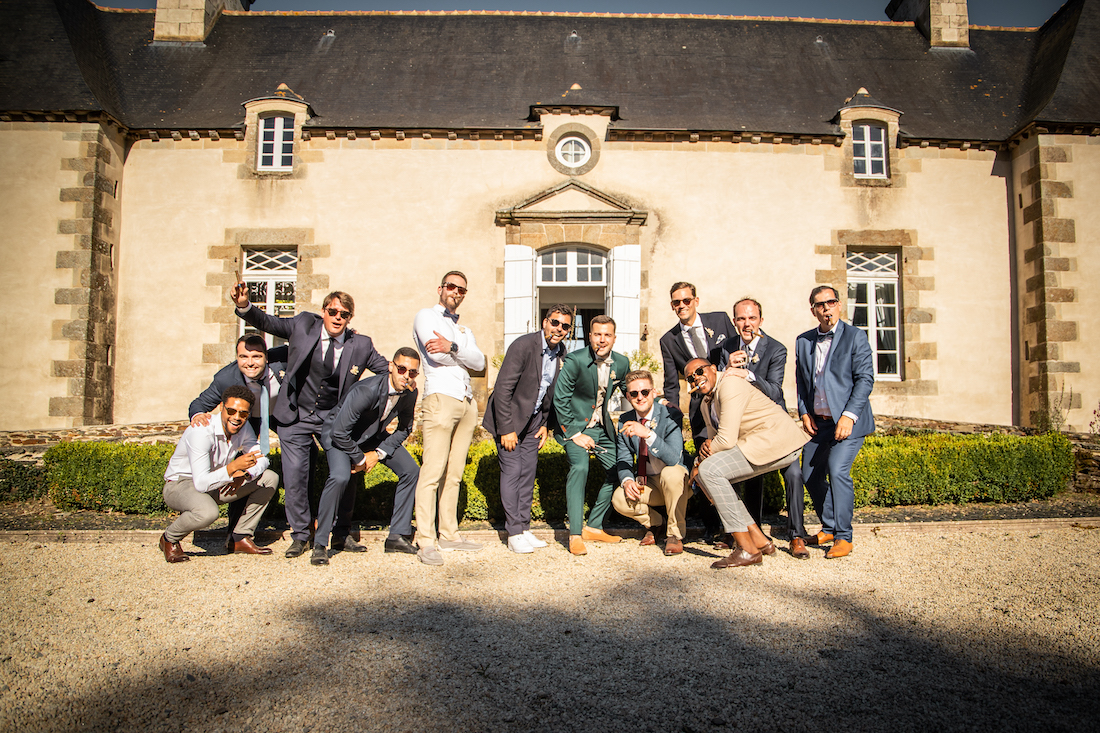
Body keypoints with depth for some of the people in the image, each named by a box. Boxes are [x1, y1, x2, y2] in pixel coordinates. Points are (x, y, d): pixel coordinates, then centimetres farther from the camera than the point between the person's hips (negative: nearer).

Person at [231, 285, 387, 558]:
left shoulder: (361, 345, -8)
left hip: (334, 418, 0)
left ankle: (341, 535, 17)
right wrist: (244, 306, -20)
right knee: (295, 475, 0)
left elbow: (386, 368, 2)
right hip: (297, 416, 0)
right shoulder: (303, 325, -7)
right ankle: (300, 535, 19)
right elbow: (267, 322, -2)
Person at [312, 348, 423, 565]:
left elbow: (404, 429, 0)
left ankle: (396, 536, 5)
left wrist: (378, 453, -11)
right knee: (340, 477, -32)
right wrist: (360, 459, -18)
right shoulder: (366, 391, -36)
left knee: (411, 470, -4)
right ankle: (320, 544, -16)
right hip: (340, 435, -6)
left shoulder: (410, 394, -16)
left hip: (374, 436, 6)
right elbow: (339, 432, -31)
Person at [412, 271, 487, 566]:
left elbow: (480, 362, 6)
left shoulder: (464, 330, 26)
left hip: (467, 402, 7)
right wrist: (465, 357, 3)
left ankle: (449, 535, 13)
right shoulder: (426, 317, 9)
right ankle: (426, 542, -9)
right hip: (441, 398, -7)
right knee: (432, 472, -11)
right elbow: (436, 354, -10)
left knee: (454, 473, 7)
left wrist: (453, 347, -10)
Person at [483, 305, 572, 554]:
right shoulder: (523, 345, -22)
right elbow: (503, 389, -23)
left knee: (528, 471, 7)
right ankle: (514, 534, 0)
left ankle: (524, 528, 15)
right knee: (512, 471, -7)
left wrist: (545, 423, 7)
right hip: (509, 416, -6)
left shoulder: (560, 352, -1)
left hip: (533, 418, 6)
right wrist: (506, 429, -22)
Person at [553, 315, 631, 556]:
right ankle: (575, 534, -22)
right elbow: (560, 400, -17)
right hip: (575, 425, -6)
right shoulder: (575, 360, -19)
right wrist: (574, 434, -18)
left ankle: (593, 527, 19)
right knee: (579, 467, -26)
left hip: (602, 426, 6)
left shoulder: (622, 363, -3)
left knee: (617, 470, 5)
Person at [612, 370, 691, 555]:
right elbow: (623, 460, 3)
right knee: (619, 500, -24)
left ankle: (675, 533, -14)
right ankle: (655, 524, 11)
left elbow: (674, 459, -30)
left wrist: (648, 434, -43)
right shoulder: (624, 421, -3)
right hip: (647, 483, 4)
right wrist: (627, 480, -20)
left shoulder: (671, 415, -18)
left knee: (670, 473, -38)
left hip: (677, 482, -4)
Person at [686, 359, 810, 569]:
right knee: (704, 473, 6)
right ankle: (759, 539, 5)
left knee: (710, 470, -20)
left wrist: (701, 462, -4)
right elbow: (714, 440, 19)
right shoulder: (706, 404, 16)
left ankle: (747, 549, -16)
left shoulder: (730, 385, -14)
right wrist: (706, 448, -5)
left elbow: (727, 439, -20)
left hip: (778, 441, -10)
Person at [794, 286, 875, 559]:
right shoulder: (803, 341, 9)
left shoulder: (855, 336, -6)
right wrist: (804, 412, 3)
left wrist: (848, 416, -19)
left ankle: (843, 537, -6)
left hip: (847, 420, -6)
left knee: (838, 470, -19)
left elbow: (865, 379, -11)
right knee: (810, 475, 8)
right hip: (818, 421, 6)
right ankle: (829, 528, 28)